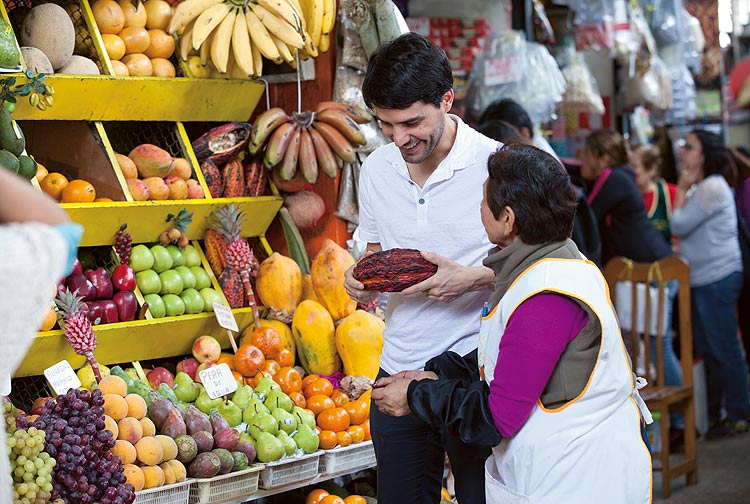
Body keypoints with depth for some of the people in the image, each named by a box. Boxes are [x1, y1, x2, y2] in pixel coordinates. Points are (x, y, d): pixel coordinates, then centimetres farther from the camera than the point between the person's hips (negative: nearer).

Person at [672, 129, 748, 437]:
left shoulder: (712, 187, -15)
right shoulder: (700, 188, 18)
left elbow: (678, 225, -16)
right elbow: (681, 229, 16)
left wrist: (681, 189, -7)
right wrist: (685, 189, 11)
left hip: (717, 279, -11)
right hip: (701, 280, 11)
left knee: (724, 349, -4)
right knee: (707, 350, 15)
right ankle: (714, 412, 23)